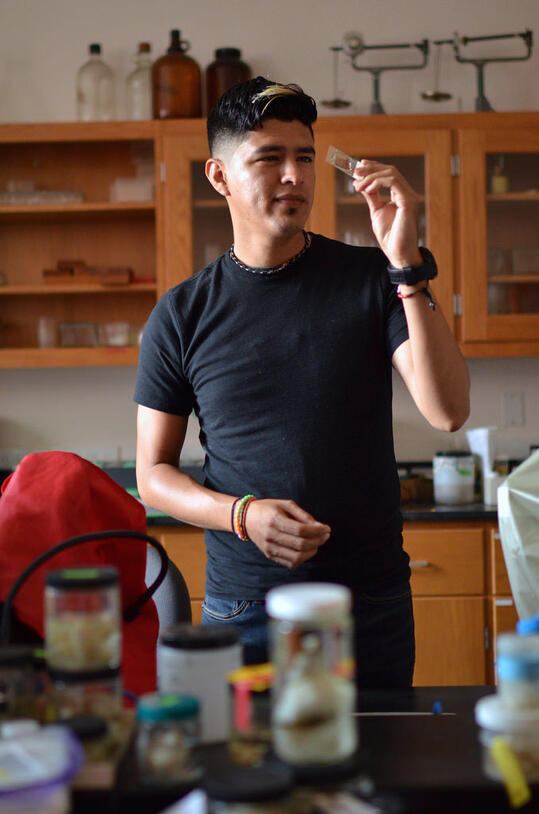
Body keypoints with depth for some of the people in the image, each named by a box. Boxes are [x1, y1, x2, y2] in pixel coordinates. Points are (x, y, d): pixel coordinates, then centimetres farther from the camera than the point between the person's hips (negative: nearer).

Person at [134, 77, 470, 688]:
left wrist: (407, 264, -20)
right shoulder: (181, 315, 1)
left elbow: (448, 412, -13)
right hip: (242, 610, 0)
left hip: (372, 605, 1)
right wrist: (243, 515, -14)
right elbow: (154, 474, 4)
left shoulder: (371, 280, -1)